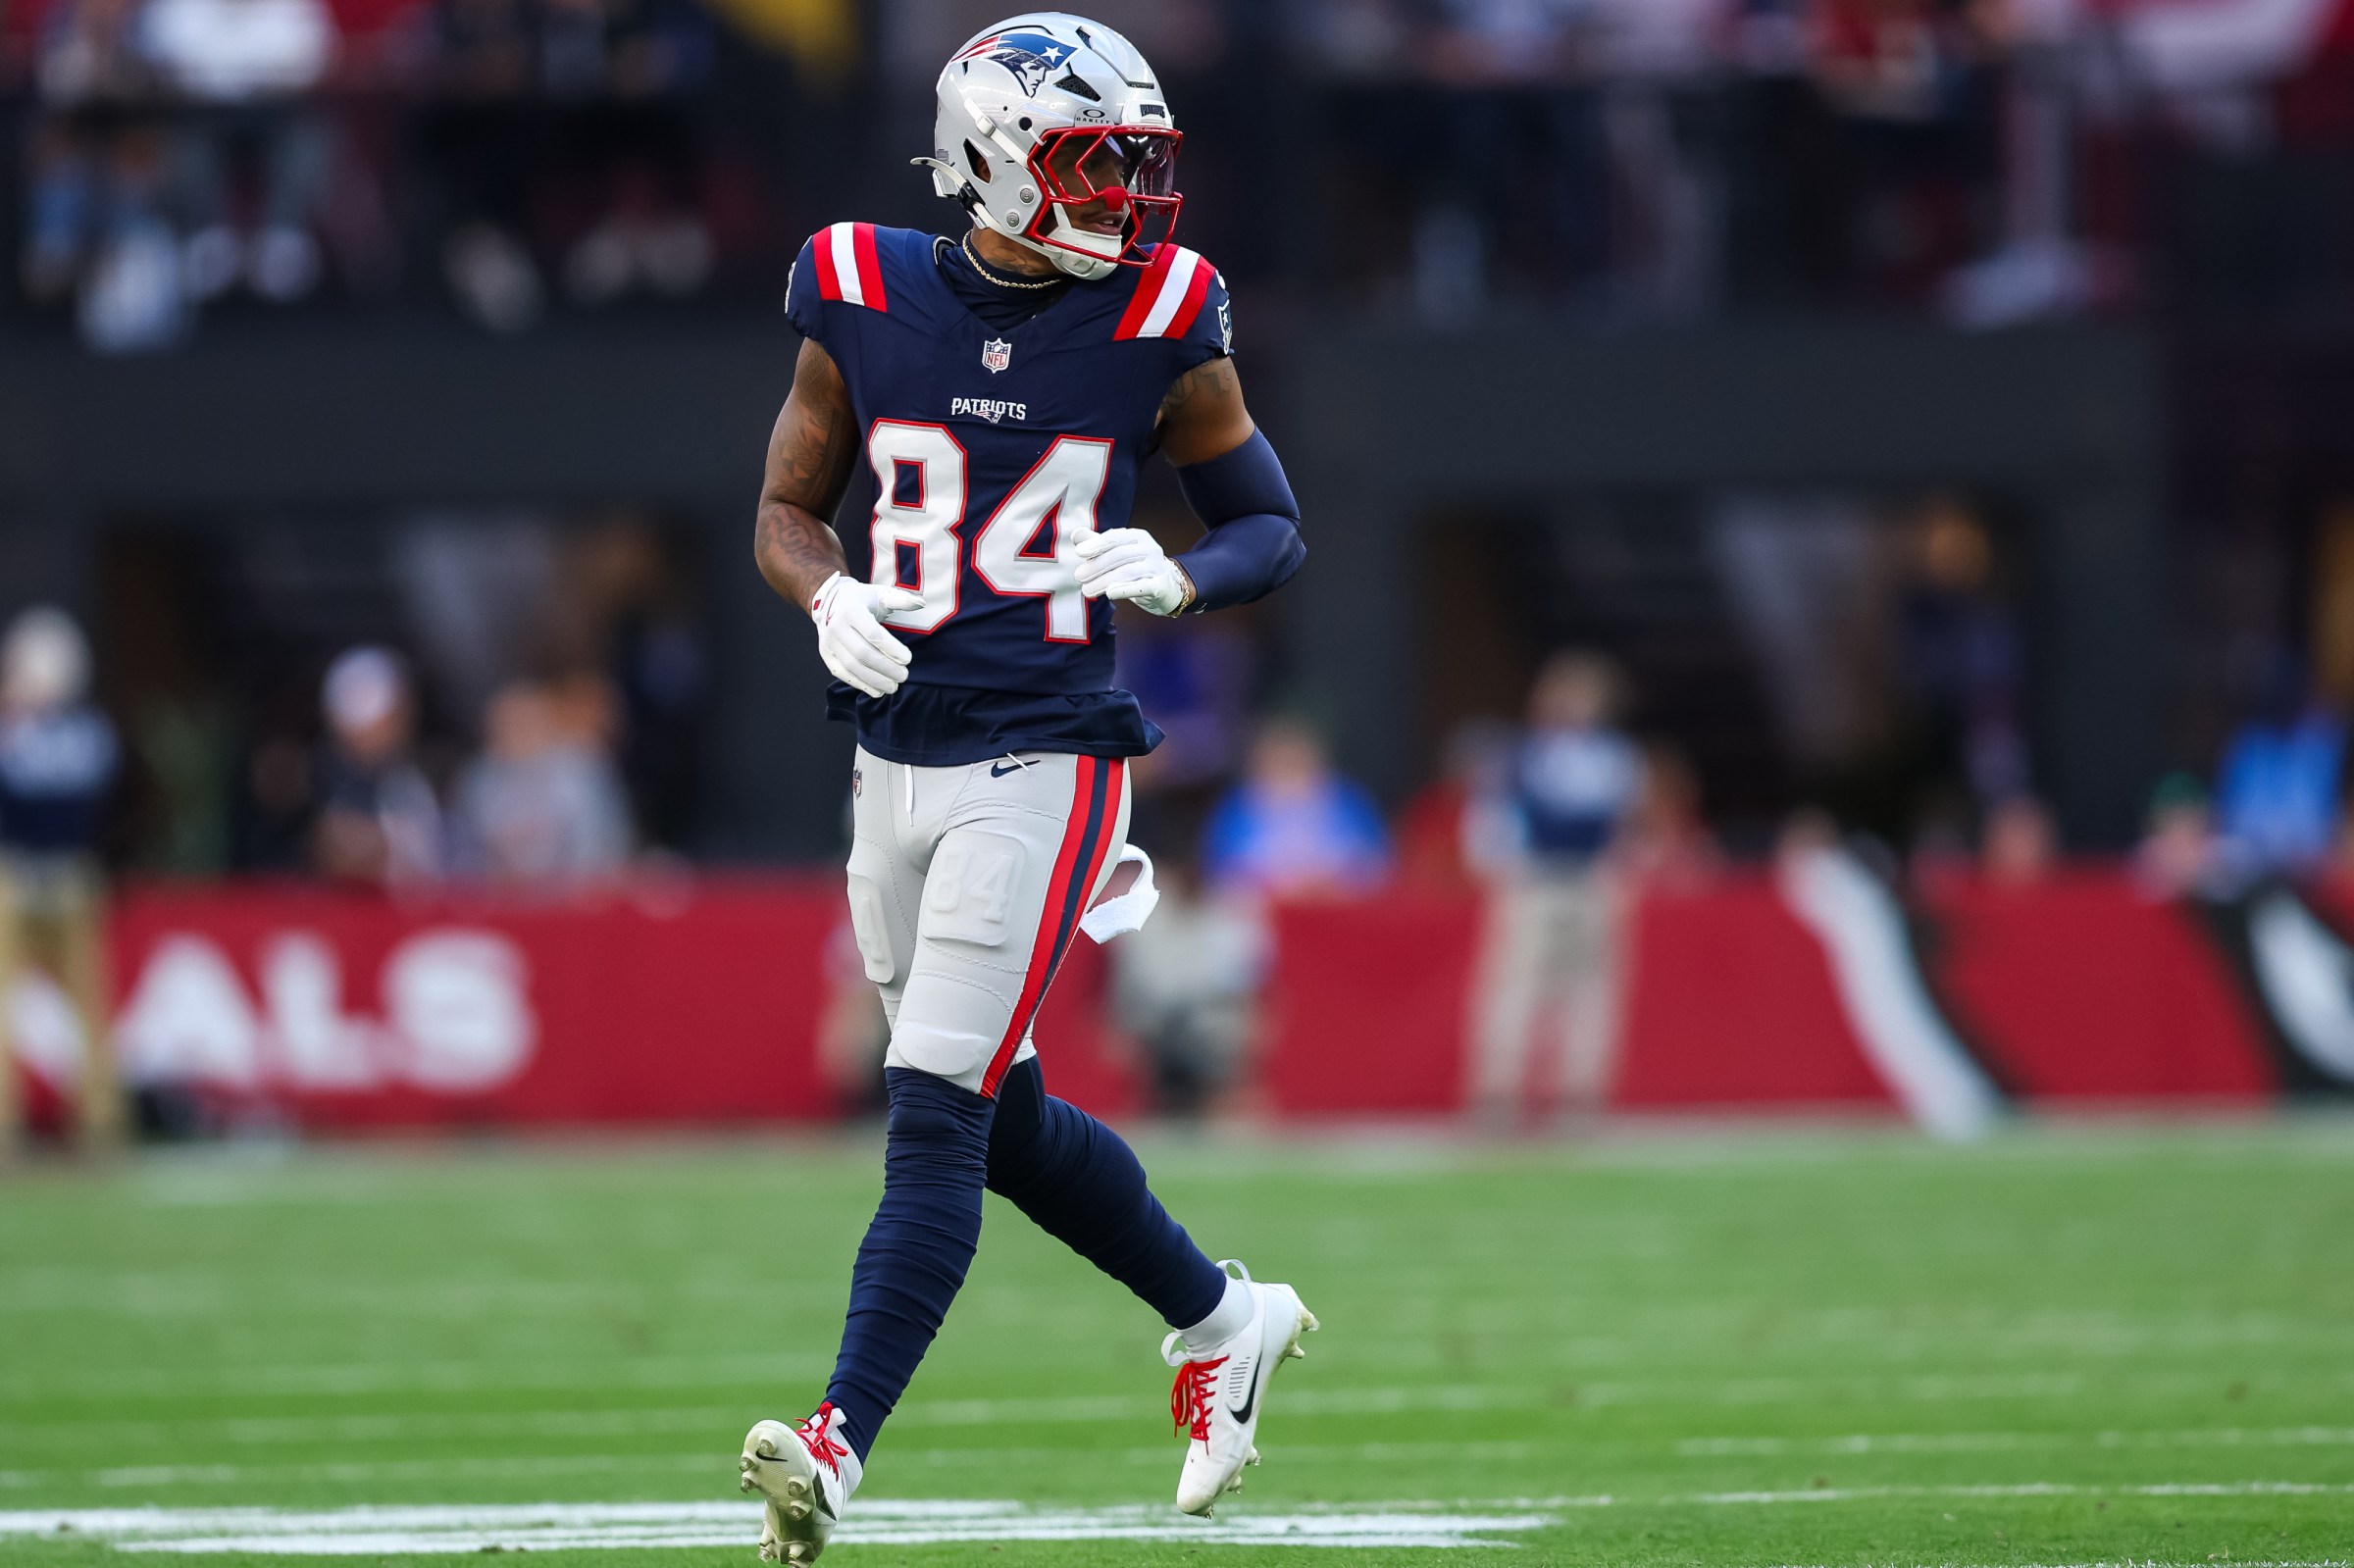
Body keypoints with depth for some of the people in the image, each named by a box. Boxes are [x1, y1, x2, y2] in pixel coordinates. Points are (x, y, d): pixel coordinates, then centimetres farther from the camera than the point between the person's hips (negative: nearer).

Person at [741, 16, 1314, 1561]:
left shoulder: (1156, 328, -3)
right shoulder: (865, 306, 2)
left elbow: (1273, 528, 6)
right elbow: (788, 509, 11)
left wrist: (1176, 577, -16)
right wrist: (830, 596, -11)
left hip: (1045, 760, -4)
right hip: (900, 757, 4)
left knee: (937, 1114, -12)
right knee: (1001, 1115, 14)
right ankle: (1224, 1315, 35)